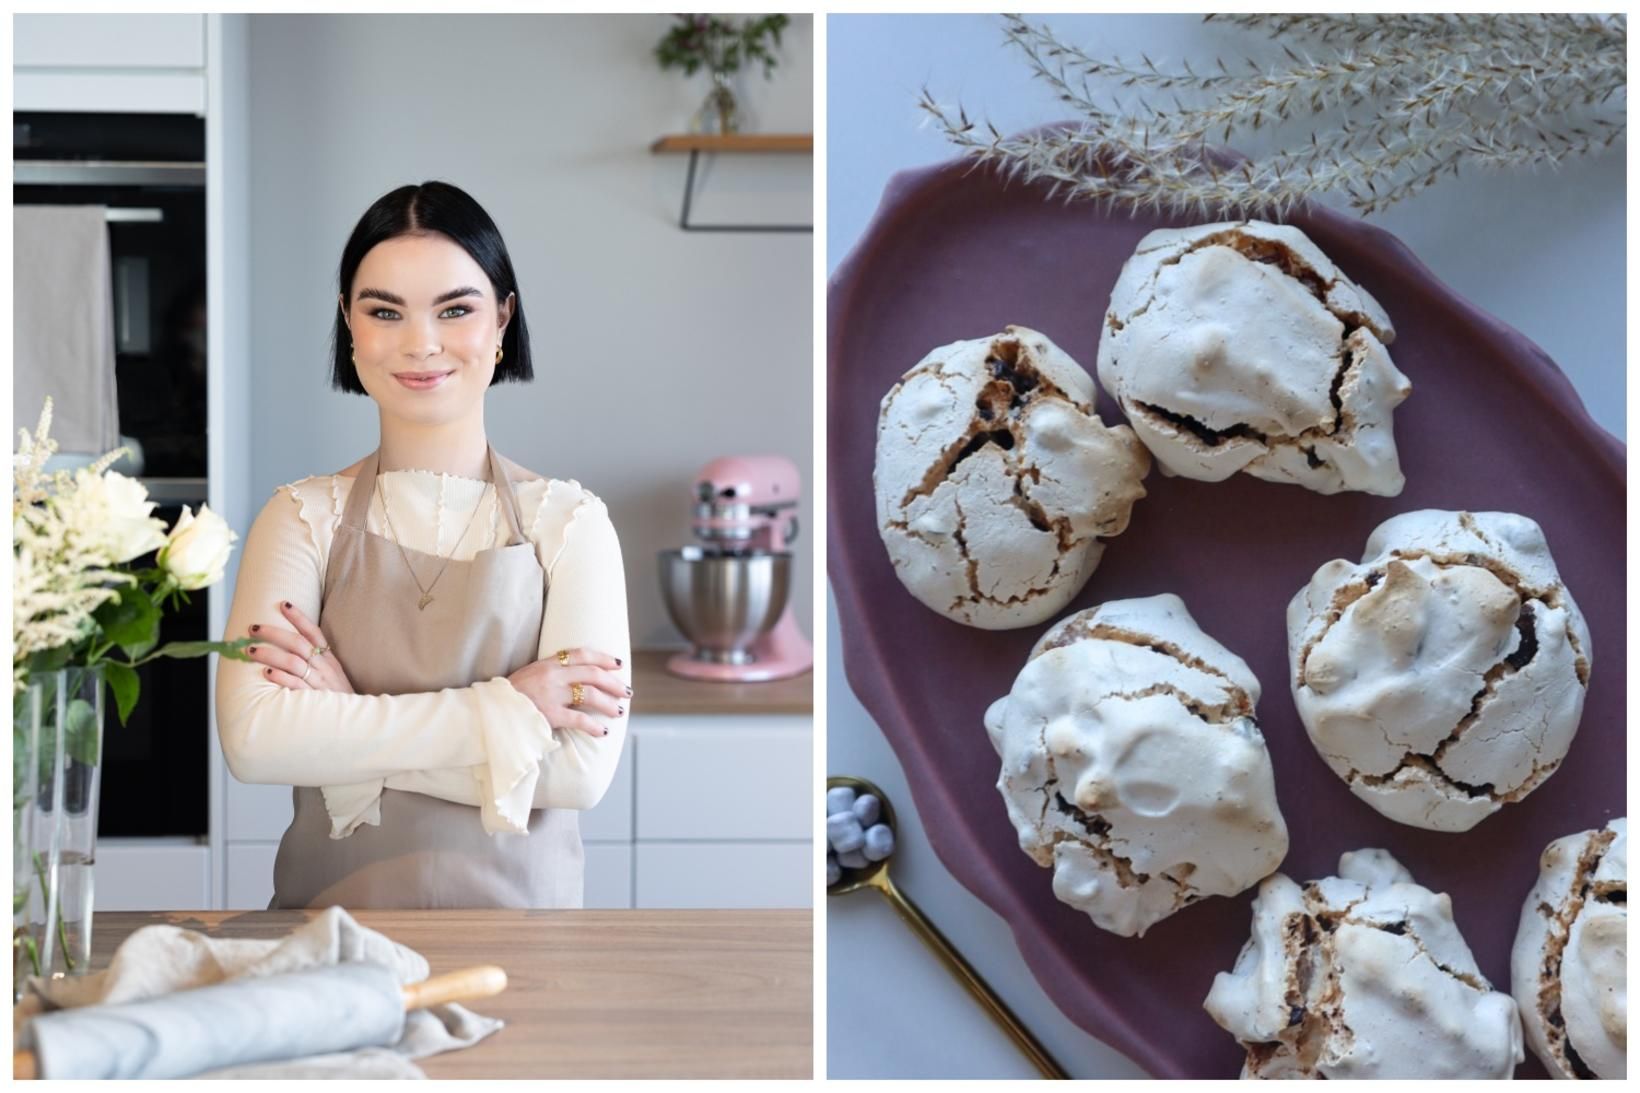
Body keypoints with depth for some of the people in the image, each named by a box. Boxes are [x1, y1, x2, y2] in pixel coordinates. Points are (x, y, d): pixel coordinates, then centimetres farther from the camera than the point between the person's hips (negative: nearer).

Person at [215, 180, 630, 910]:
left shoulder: (569, 521, 0)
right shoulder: (303, 517, 3)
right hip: (331, 901, 0)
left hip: (518, 904, 0)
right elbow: (253, 739, -12)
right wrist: (504, 709, -14)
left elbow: (581, 768, -11)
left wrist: (347, 721, -10)